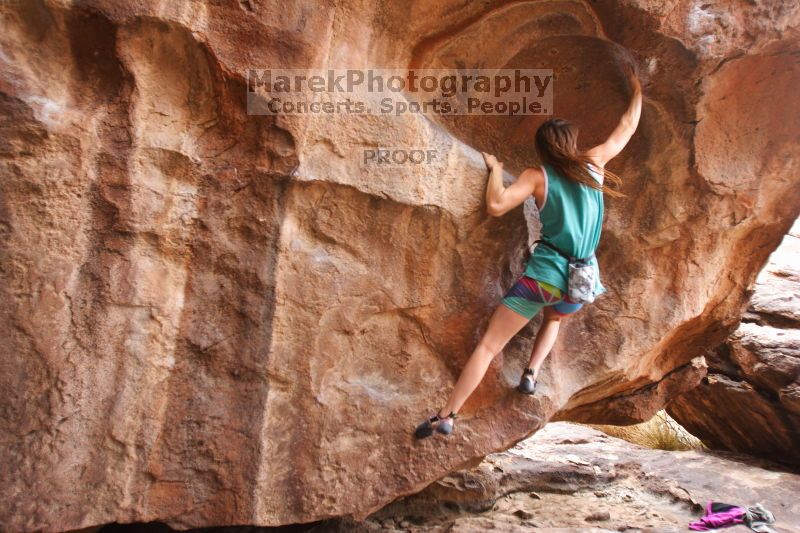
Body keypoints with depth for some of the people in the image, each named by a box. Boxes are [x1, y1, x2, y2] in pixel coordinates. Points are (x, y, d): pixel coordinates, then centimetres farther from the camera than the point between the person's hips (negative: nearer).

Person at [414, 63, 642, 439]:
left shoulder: (537, 176, -2)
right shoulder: (593, 164, 7)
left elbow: (496, 206, -15)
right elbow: (627, 128, 23)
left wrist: (495, 169, 1)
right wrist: (636, 89, 36)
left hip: (545, 274, -4)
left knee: (489, 344, -2)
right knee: (553, 319, 38)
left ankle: (446, 416, -6)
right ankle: (531, 374, 19)